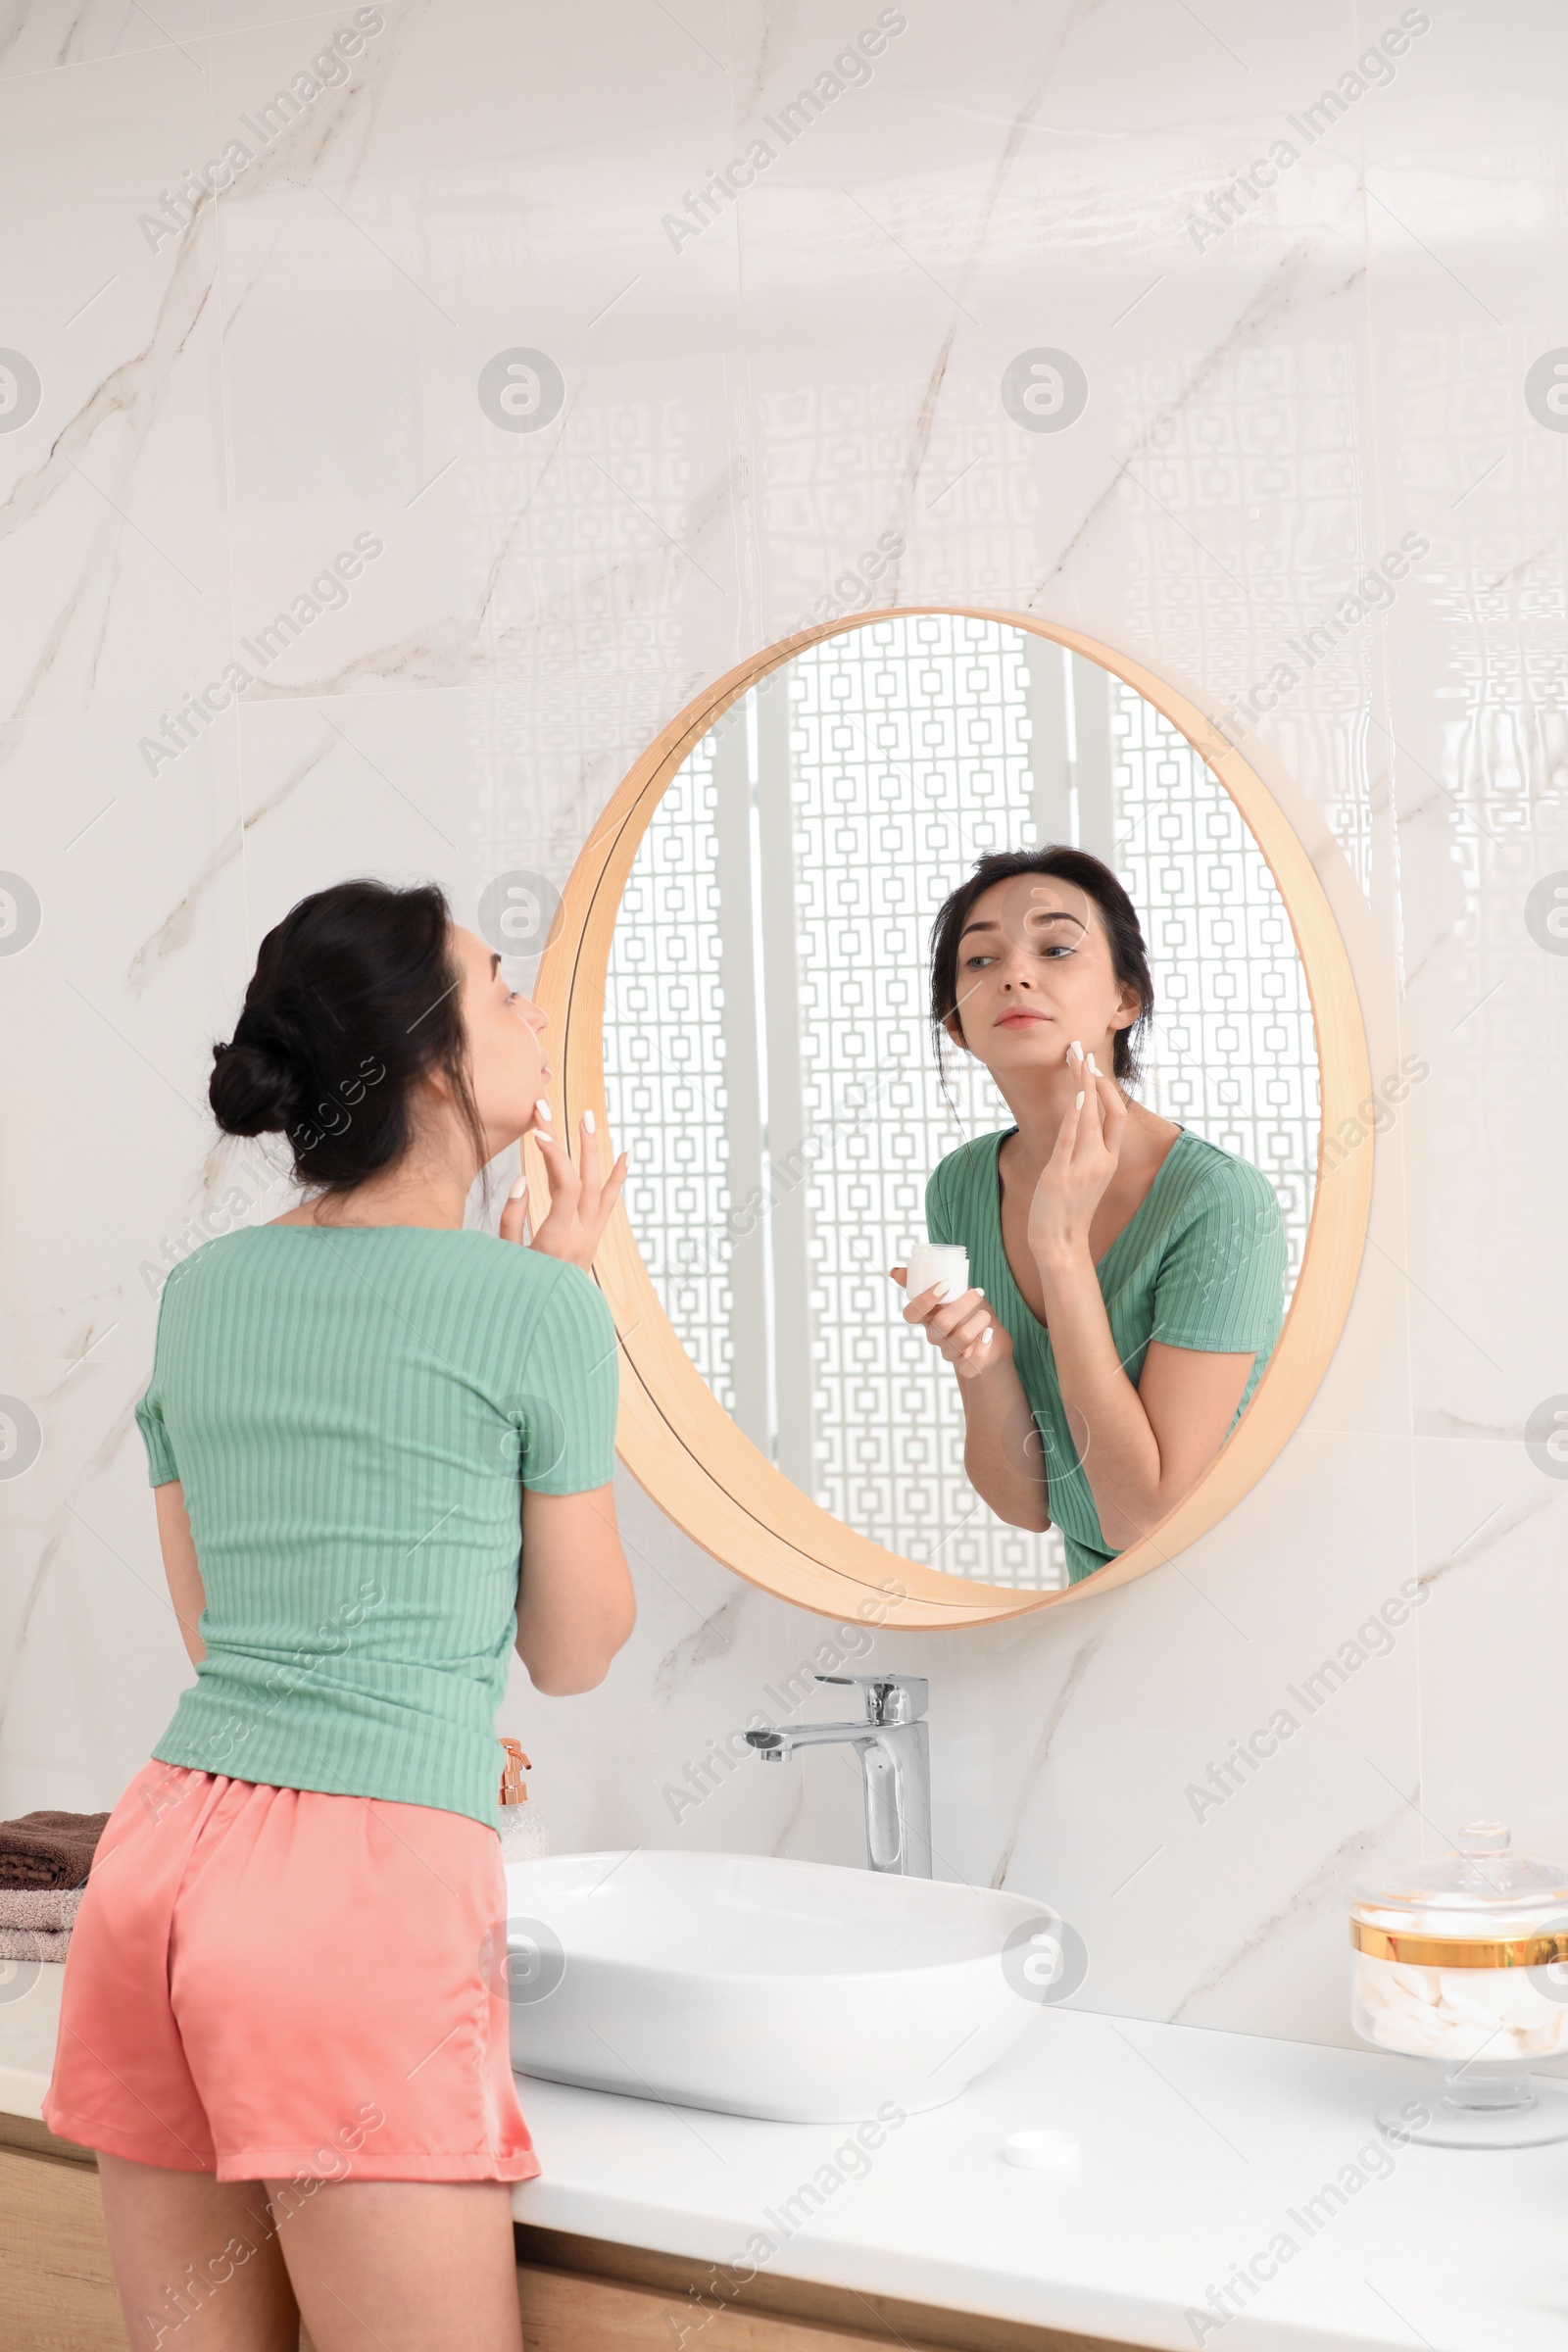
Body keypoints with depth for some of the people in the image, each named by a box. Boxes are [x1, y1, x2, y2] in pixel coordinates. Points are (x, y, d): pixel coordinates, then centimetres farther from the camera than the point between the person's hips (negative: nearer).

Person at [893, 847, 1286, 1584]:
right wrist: (980, 1365, -20)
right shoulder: (961, 1187, -4)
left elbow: (1143, 1518, -20)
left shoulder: (1222, 1201, -20)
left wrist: (1061, 1247, -23)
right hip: (1096, 1596, 4)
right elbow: (1025, 1505, -1)